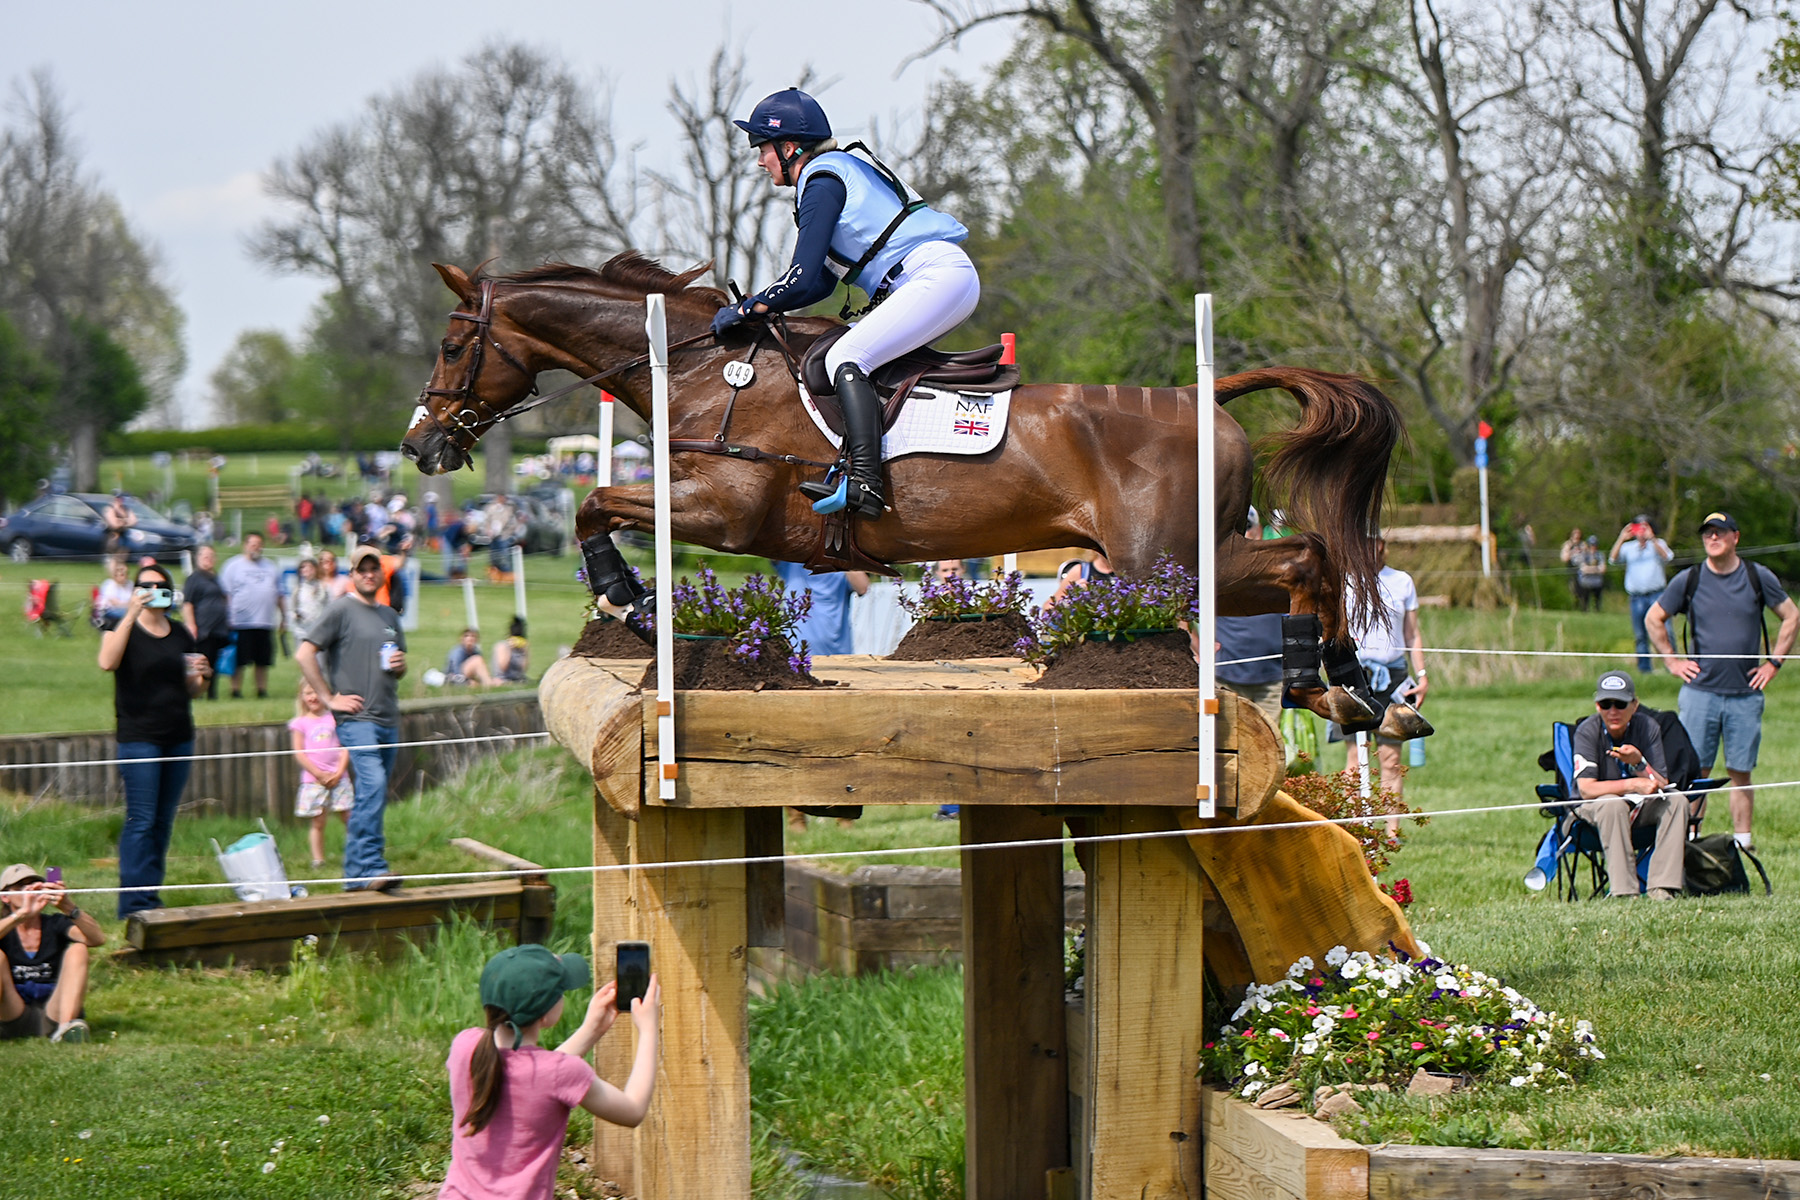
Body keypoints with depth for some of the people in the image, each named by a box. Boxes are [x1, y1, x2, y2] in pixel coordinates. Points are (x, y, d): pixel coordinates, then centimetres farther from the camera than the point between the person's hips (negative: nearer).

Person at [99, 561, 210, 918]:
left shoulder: (180, 635, 14)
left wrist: (200, 676, -3)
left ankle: (150, 896, 16)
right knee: (141, 821, -10)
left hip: (179, 737, 6)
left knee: (164, 821, 9)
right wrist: (131, 615, -24)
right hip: (139, 737, -6)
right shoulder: (124, 629, -1)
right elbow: (107, 662, -23)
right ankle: (134, 905, -11)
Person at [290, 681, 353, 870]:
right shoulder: (300, 723, 5)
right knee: (318, 822, 0)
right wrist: (320, 775, -9)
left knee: (349, 818, -1)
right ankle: (318, 860, 5)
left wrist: (338, 773, -8)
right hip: (313, 780, -1)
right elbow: (299, 753, -1)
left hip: (337, 778, 1)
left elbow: (345, 748, 6)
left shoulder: (333, 718, 9)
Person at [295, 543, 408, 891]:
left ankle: (356, 872, 11)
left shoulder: (389, 616, 21)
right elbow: (304, 655, -9)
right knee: (372, 786, -22)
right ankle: (370, 867, -25)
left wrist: (400, 665, 7)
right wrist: (330, 698, -11)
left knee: (372, 797, 7)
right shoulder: (341, 610, -2)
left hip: (389, 720, 8)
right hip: (356, 719, -8)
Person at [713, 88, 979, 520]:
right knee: (839, 357, 16)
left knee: (845, 358, -21)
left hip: (938, 275, -11)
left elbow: (802, 279, -12)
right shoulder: (840, 171, 24)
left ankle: (864, 485, -34)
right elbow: (820, 284, 26)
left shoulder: (821, 181, -7)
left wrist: (744, 310, 0)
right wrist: (757, 306, 20)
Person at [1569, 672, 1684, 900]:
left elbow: (1661, 786, -11)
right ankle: (1623, 890, -38)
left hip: (1639, 806, 4)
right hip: (1593, 806, -3)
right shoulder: (1588, 731, -15)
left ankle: (1663, 886, -28)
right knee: (1613, 805, -36)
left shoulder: (1647, 727, -8)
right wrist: (1632, 785, -33)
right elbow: (1586, 788, -23)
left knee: (1677, 800, -22)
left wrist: (1639, 762, -31)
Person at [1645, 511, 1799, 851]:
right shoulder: (1688, 580, 3)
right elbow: (1653, 619, 13)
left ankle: (1743, 839, 8)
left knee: (1740, 772, 3)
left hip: (1746, 694, 0)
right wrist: (1672, 660, 6)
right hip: (1699, 691, 0)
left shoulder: (1759, 577, 3)